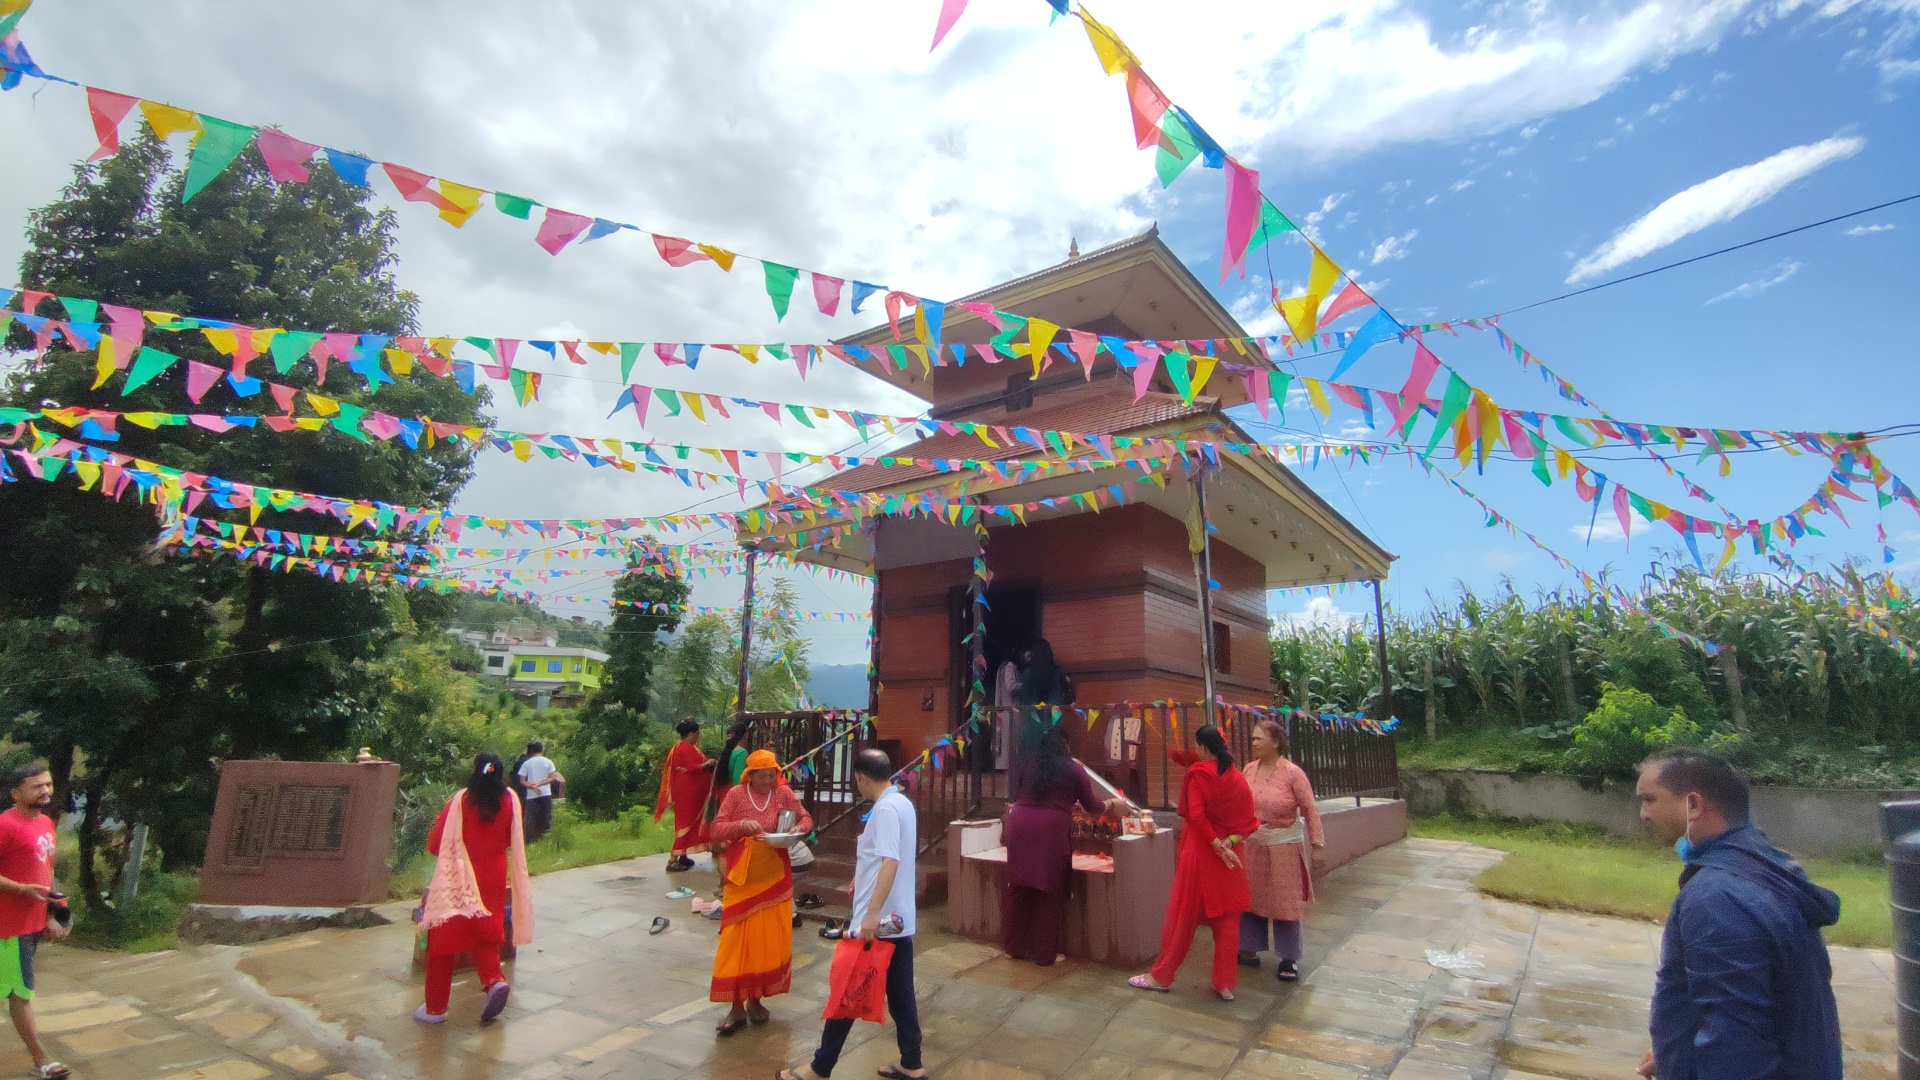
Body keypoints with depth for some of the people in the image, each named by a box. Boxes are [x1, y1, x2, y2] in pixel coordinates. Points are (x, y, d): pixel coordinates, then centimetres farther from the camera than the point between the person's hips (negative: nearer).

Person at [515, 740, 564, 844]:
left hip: (531, 796, 0)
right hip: (546, 795, 0)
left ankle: (531, 842, 4)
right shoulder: (548, 762, 1)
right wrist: (539, 784, -9)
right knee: (546, 819, 5)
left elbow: (522, 781, -5)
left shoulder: (526, 763, 1)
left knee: (531, 820, 5)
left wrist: (532, 787, -9)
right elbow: (552, 778, -7)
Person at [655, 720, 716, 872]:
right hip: (688, 792, -11)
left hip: (686, 790, 11)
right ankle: (673, 860, -6)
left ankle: (682, 856, 21)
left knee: (686, 821, 15)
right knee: (686, 822, -7)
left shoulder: (681, 746, 15)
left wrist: (704, 761, 8)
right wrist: (708, 764, -10)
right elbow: (693, 768, -24)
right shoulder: (687, 748, -18)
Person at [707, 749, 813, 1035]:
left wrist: (799, 828, -16)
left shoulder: (783, 792, -1)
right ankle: (737, 1006, 12)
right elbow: (716, 831, -6)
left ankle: (756, 998, 25)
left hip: (774, 877, 2)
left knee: (770, 939, 8)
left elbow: (806, 818, 7)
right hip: (741, 878, -2)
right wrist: (741, 825, -24)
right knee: (736, 939, 0)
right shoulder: (736, 794, -6)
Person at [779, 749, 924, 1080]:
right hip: (899, 919, 9)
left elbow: (890, 862, -29)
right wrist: (863, 878, 37)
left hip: (877, 921, -9)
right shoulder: (902, 802, 10)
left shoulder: (885, 808, -19)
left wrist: (871, 913, -31)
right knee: (900, 993, 15)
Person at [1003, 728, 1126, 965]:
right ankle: (1046, 953, 19)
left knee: (1020, 887, 14)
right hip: (1052, 828, -3)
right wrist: (1113, 804, 37)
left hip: (1020, 824, 4)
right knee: (1050, 892, 10)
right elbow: (1092, 807, 15)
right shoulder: (1073, 769, 9)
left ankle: (1015, 947, 26)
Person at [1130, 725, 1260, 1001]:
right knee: (1227, 920, 13)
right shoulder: (1237, 778, 3)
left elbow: (1196, 815, -22)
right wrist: (1230, 840, -9)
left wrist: (1216, 845, -16)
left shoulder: (1198, 774, -13)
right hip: (1229, 857, 5)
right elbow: (1249, 820, 1)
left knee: (1183, 916, 5)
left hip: (1200, 853, -5)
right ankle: (1225, 984, 18)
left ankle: (1162, 976, 18)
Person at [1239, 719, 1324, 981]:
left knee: (1285, 901, 6)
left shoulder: (1293, 773, -15)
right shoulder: (1249, 769, -2)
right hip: (1253, 844, 4)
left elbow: (1310, 811, -10)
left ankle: (1289, 959, 21)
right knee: (1251, 898, 13)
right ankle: (1249, 948, 29)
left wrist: (1316, 846, -11)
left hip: (1284, 846, -4)